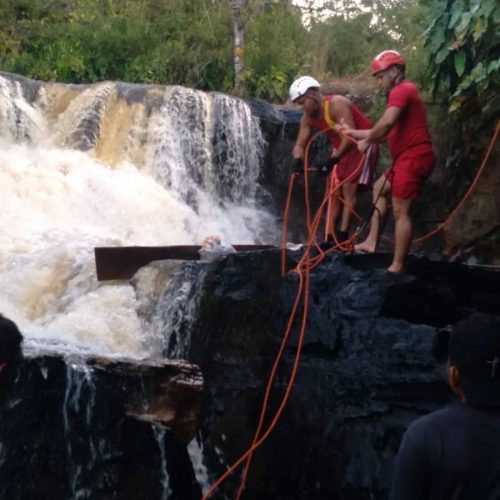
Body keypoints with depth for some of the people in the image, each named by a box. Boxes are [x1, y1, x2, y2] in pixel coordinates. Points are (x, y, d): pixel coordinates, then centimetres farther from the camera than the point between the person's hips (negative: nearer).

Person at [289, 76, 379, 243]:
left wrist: (333, 160, -39)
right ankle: (329, 238, 4)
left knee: (349, 188, -17)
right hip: (341, 148, 8)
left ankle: (342, 236, -19)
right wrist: (298, 159, -26)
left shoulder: (337, 104, -27)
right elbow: (300, 144, -3)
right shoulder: (308, 118, -3)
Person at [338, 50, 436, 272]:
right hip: (408, 157, 11)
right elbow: (390, 131, 27)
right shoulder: (403, 92, 23)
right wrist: (354, 132, 28)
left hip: (413, 157, -11)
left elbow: (387, 122, -29)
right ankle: (372, 242, 22)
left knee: (400, 211, -11)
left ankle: (397, 267, -10)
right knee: (380, 188, 24)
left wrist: (367, 141, -13)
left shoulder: (401, 90, -10)